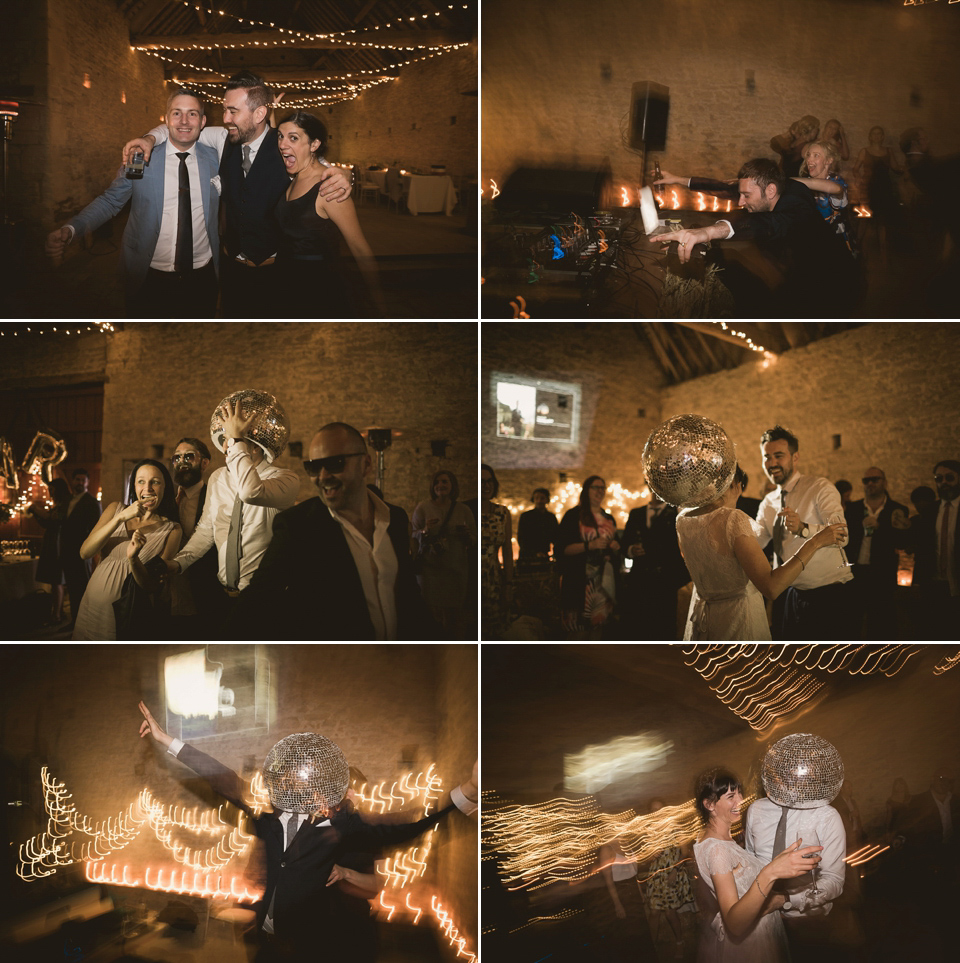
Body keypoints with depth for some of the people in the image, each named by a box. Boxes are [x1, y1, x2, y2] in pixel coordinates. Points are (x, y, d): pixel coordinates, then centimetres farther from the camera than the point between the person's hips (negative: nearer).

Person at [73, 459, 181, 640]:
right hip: (93, 608, 3)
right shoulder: (115, 509, 3)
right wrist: (120, 518, -17)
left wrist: (133, 559, -28)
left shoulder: (171, 530, -6)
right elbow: (84, 552, -8)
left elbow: (152, 585, -8)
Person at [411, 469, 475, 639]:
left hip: (457, 567, 1)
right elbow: (413, 536, 3)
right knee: (432, 614, -6)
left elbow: (474, 541, 12)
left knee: (455, 614, -4)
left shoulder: (463, 510, 8)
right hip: (430, 567, -1)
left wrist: (467, 534, -9)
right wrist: (425, 531, -17)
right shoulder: (423, 508, 3)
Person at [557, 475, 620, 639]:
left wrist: (615, 547, 3)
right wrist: (589, 545, -18)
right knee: (579, 627, -8)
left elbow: (615, 549, 26)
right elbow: (563, 548, -9)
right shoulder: (573, 515, -1)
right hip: (580, 579, -5)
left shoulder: (608, 519, 17)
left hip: (605, 579, 5)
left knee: (599, 622, 5)